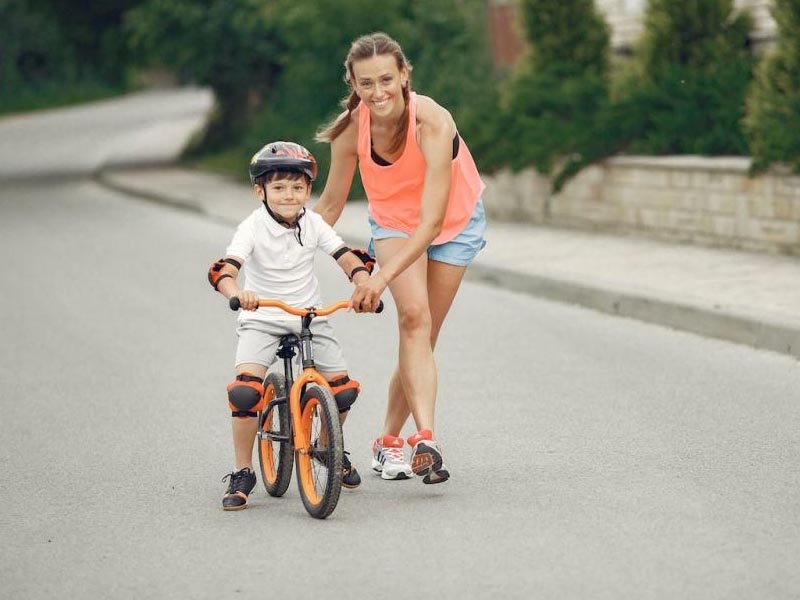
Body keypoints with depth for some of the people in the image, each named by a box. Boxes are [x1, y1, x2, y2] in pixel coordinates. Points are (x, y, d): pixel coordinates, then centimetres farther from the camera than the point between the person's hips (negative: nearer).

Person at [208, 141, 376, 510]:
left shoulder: (313, 224, -3)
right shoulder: (253, 227, -14)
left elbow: (348, 259, -6)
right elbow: (222, 270, -27)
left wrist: (365, 286, -26)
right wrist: (236, 293, -49)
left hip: (310, 317, 3)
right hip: (262, 319, -3)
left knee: (342, 388, -9)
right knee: (246, 389, -25)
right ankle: (242, 473, -9)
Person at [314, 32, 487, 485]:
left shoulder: (433, 123, -36)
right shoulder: (352, 126, -24)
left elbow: (432, 221, -38)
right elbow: (331, 203, -8)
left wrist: (383, 277, -45)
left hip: (454, 222, -1)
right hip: (394, 219, 1)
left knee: (423, 335, 4)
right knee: (414, 315, -24)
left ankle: (390, 439, 23)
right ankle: (426, 438, -32)